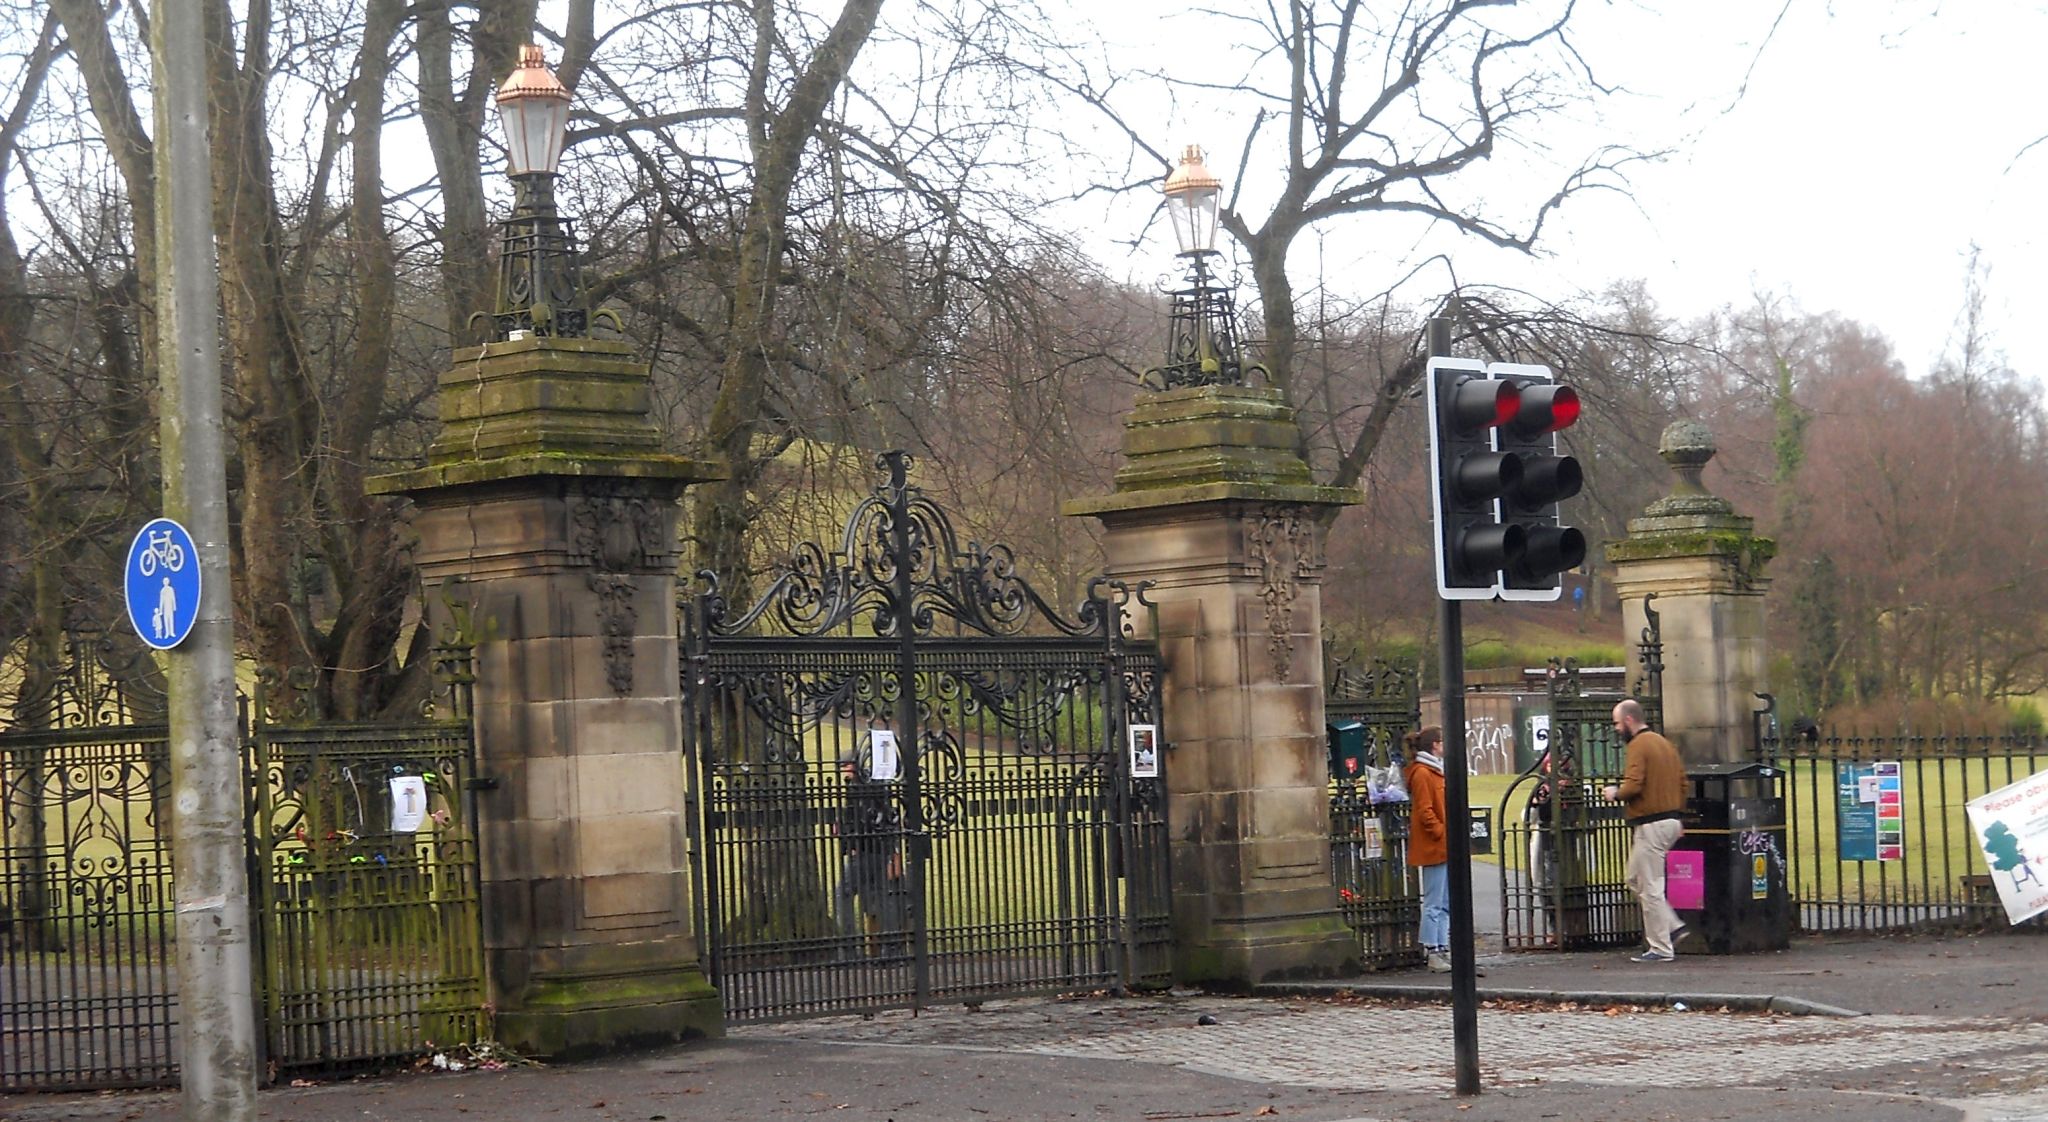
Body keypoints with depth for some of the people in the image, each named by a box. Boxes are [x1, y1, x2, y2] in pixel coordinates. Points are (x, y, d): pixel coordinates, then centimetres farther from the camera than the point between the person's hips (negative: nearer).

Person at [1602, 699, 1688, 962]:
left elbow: (1633, 785, -23)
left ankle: (1661, 948, -1)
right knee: (1637, 879, 18)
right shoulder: (1664, 743, 15)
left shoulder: (1638, 746, -13)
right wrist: (1678, 815, 21)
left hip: (1649, 826, -10)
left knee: (1649, 887, -4)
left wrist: (1614, 792, -3)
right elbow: (1682, 781, 17)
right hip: (1671, 821, 10)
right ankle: (1672, 927, 12)